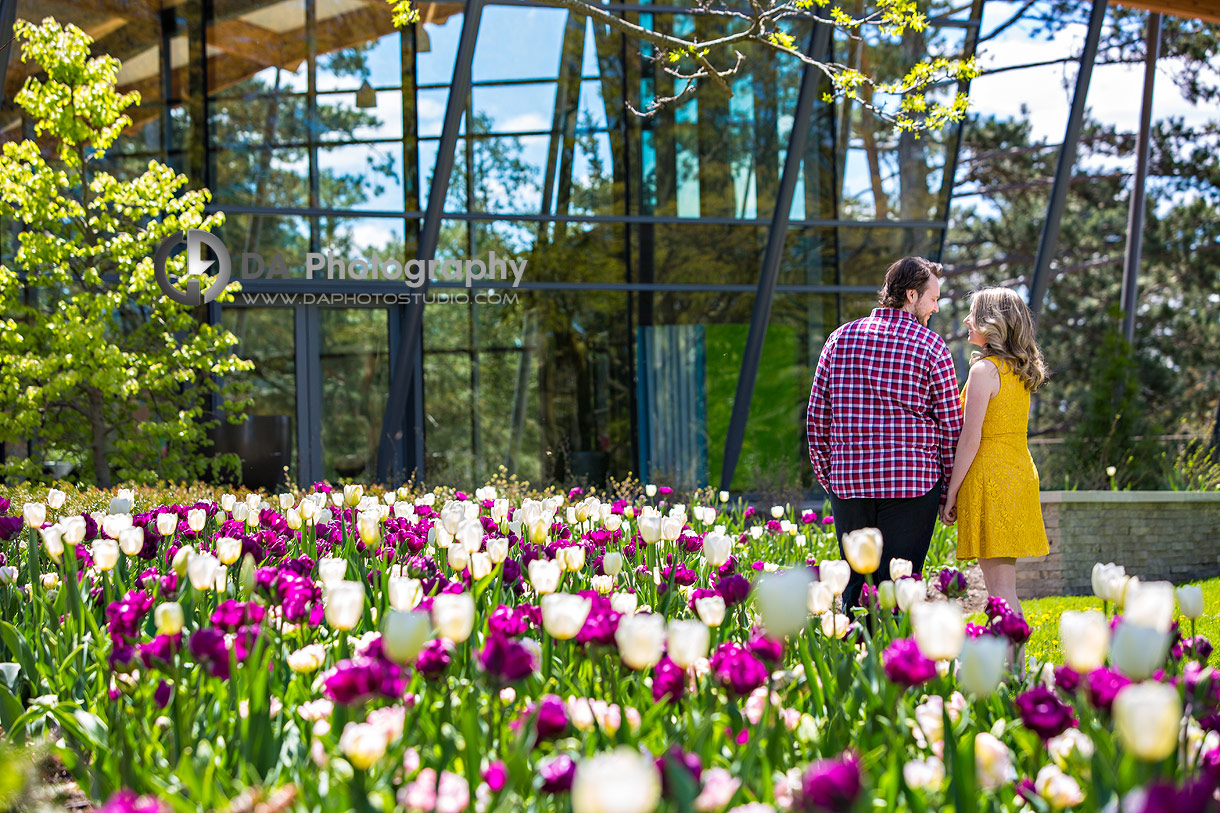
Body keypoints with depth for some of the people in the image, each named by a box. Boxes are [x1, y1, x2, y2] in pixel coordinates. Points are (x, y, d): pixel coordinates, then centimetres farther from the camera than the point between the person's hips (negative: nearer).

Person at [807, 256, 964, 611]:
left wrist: (829, 479, 16)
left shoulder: (840, 338, 7)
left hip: (848, 483, 3)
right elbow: (951, 427, -1)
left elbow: (817, 419, 8)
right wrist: (948, 493, 8)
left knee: (854, 586, 11)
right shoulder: (931, 348, -3)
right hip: (912, 482, -3)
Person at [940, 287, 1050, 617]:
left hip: (990, 478, -9)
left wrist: (950, 493, -9)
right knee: (1005, 589, 12)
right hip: (1020, 474, 9)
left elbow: (970, 439, -15)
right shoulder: (1020, 372, 13)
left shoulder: (984, 369, -12)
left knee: (1000, 590, -7)